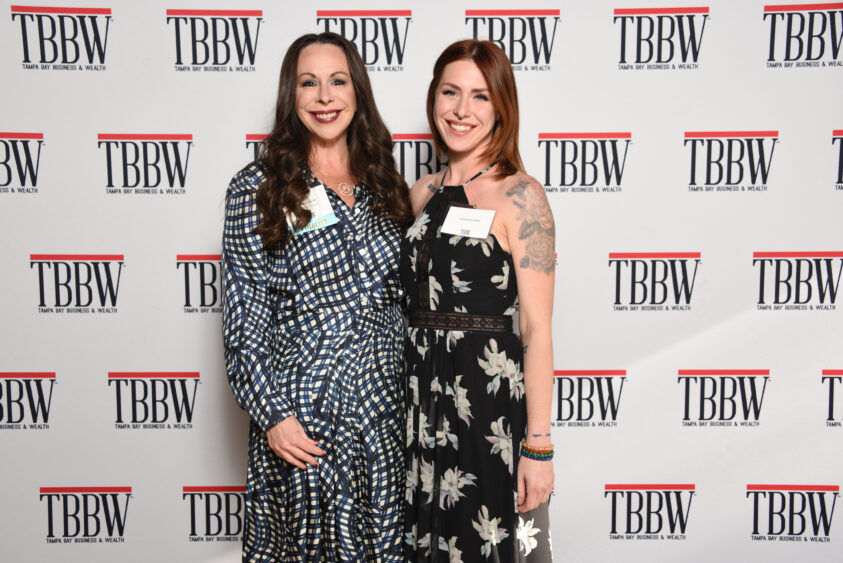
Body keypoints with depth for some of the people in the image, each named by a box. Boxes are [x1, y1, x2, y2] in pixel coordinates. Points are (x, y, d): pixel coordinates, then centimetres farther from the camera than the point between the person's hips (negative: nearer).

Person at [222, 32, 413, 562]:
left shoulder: (384, 184, 7)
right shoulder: (257, 188, -5)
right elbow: (244, 319, -6)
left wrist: (419, 395, 10)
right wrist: (271, 415, -12)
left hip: (385, 408, 4)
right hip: (302, 418, -3)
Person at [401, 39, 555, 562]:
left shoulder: (520, 195, -10)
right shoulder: (423, 193, 8)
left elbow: (537, 329, -13)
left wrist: (539, 446, -16)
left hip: (494, 401, -6)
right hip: (424, 398, 6)